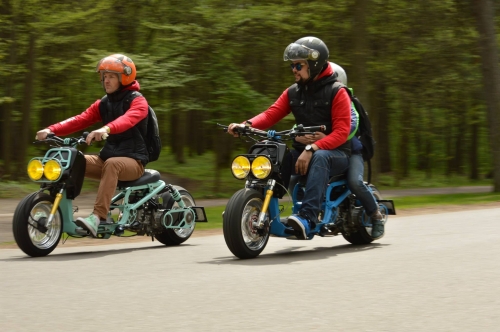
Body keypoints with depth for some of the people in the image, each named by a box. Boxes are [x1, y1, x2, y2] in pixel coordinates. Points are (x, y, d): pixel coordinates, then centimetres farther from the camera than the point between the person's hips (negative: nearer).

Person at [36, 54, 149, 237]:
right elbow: (80, 120, 2)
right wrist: (51, 130, -16)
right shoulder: (103, 104, 15)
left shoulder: (138, 101, -7)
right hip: (108, 155, 7)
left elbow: (128, 119, -30)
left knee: (112, 164, -40)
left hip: (133, 160, -7)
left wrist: (106, 129, -51)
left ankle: (98, 217, -50)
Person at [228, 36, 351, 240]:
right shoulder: (293, 93, 12)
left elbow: (341, 132, -16)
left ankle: (307, 218, -52)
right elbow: (271, 114, -1)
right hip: (303, 151, 6)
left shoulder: (336, 93, -7)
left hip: (336, 154, -6)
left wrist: (312, 150, -29)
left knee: (319, 158, -40)